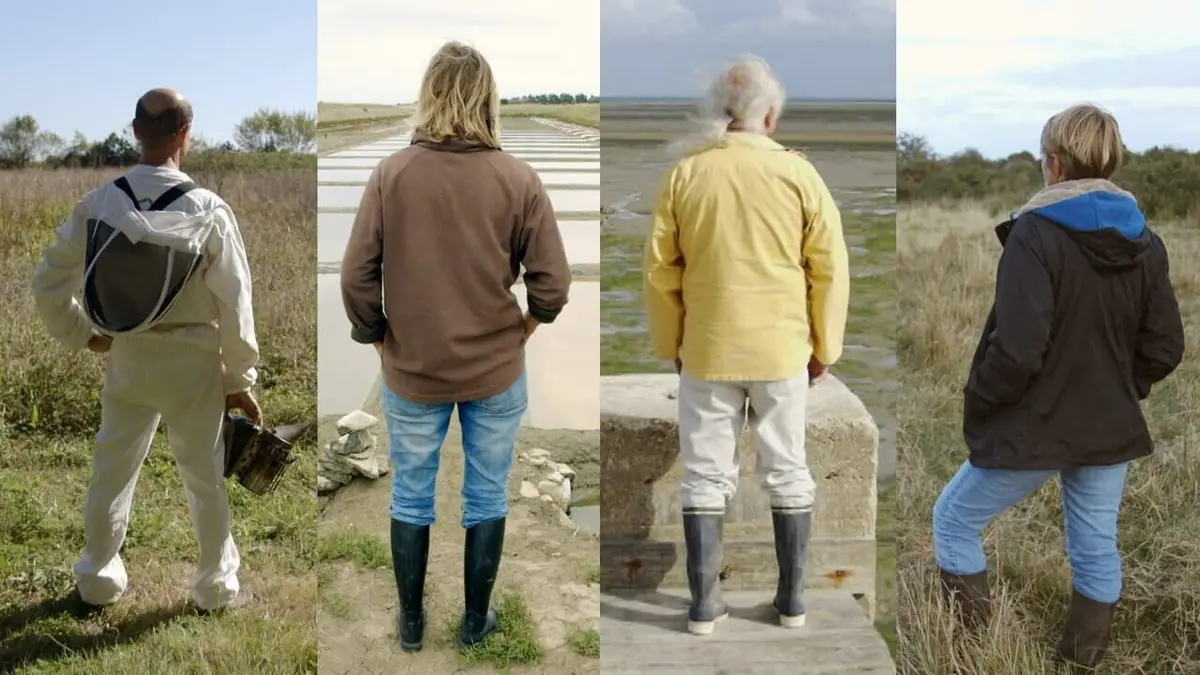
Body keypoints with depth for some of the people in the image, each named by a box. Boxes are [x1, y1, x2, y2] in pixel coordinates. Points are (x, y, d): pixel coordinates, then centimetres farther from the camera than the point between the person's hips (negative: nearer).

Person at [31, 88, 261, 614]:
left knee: (111, 471, 19)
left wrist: (81, 334, 12)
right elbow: (234, 304, -12)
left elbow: (47, 283, -3)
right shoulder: (207, 210, -16)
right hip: (192, 364, -2)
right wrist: (240, 379, -1)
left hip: (127, 361, 3)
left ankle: (97, 582, 35)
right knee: (205, 478, 14)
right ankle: (215, 586, 28)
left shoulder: (98, 204, -9)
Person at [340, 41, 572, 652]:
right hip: (496, 370, 0)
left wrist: (376, 335, 7)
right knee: (487, 496, 16)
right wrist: (528, 322, 9)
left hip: (411, 370, 1)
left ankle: (411, 623, 31)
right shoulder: (518, 178, -12)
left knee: (410, 496, 17)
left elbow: (356, 277, -9)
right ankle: (475, 621, 29)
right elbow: (553, 282, -11)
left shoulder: (391, 174, -11)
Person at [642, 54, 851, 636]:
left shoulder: (685, 172, -4)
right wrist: (825, 345, 7)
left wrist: (669, 344, 11)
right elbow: (830, 268, -4)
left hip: (707, 350, 0)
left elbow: (660, 269, 0)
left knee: (706, 475, 9)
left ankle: (704, 605, 13)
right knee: (787, 471, 12)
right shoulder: (797, 172, -6)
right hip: (782, 349, 0)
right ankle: (792, 598, 21)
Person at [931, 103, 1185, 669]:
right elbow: (1165, 348, 4)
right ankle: (1085, 657, 29)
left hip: (1035, 428, -6)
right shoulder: (1145, 243, 2)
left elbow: (1018, 351, -25)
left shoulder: (1035, 234, -19)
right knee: (1097, 547, 16)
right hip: (1111, 428, 6)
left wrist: (978, 402, -9)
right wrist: (1118, 391, 17)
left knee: (953, 522, 12)